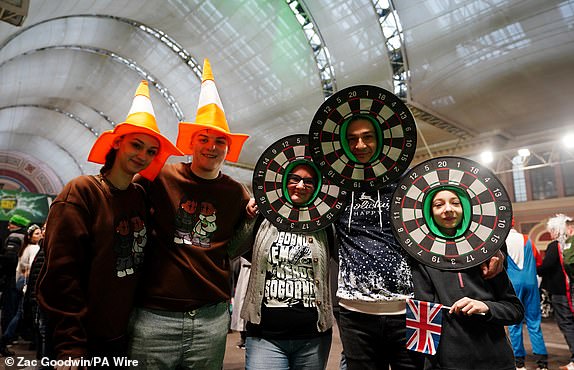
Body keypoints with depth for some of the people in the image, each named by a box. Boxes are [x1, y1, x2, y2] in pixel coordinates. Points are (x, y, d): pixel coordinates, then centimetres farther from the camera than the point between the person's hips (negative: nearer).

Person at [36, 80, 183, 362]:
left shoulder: (142, 197, 2)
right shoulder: (82, 191, -13)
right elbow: (61, 275, -16)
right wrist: (71, 347, -17)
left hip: (128, 333, 5)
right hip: (87, 338, -5)